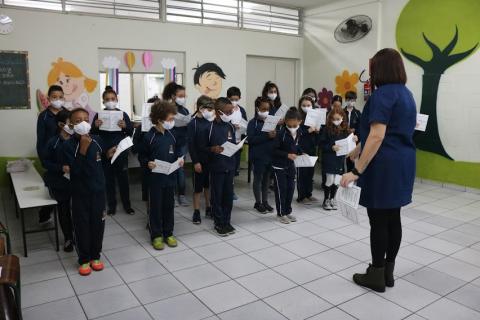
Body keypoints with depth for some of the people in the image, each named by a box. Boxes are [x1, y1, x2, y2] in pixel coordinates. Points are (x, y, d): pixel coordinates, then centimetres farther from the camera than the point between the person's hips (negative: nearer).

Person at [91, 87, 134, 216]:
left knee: (123, 179, 6)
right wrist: (96, 126, -19)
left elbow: (131, 133, -1)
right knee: (108, 179, 9)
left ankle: (127, 205, 18)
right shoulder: (99, 115, 1)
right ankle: (111, 205, 20)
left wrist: (125, 126, -22)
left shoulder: (123, 114, 0)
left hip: (121, 152, 0)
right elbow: (93, 134, 1)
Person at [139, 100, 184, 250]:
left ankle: (168, 234, 26)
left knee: (169, 205, 13)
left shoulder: (171, 135, 3)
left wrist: (180, 158, -2)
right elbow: (142, 155, -3)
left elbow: (177, 150, 17)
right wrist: (147, 163, -22)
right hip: (155, 178, -5)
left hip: (170, 177, 5)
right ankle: (156, 236, 19)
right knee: (155, 207, 6)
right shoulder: (149, 136, -11)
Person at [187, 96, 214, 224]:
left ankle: (208, 208, 28)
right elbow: (191, 144, -13)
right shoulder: (193, 123, -11)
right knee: (198, 187, 4)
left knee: (208, 185, 15)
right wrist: (195, 162, -15)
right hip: (199, 160, -5)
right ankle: (196, 212, 15)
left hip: (211, 159, 5)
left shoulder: (210, 122, 3)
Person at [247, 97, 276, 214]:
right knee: (258, 179, 8)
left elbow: (276, 136, 10)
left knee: (267, 179, 14)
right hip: (258, 156, -5)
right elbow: (251, 139, -18)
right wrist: (267, 136, -24)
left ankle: (265, 201, 26)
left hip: (270, 155, 5)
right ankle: (258, 203, 19)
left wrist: (275, 134, -13)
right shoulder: (253, 123, -7)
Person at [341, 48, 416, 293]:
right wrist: (360, 148, 32)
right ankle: (388, 272, 24)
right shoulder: (407, 94, 15)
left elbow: (378, 137, -23)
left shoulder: (383, 94, -14)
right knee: (393, 218, 13)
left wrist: (357, 170, -22)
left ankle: (376, 276, 13)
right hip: (403, 162, 9)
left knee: (378, 220, 1)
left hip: (383, 165, -9)